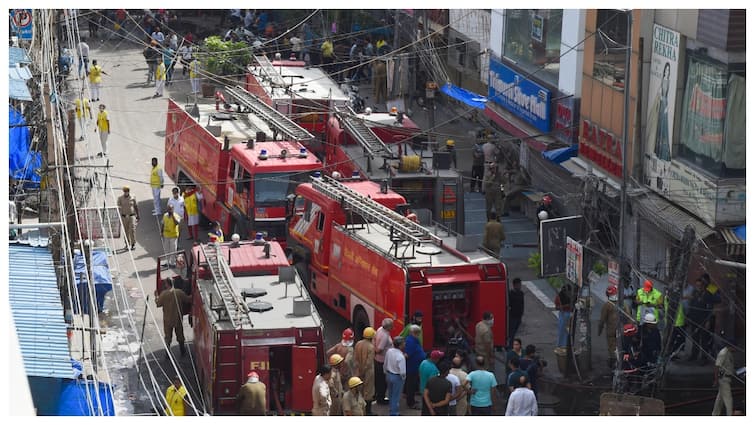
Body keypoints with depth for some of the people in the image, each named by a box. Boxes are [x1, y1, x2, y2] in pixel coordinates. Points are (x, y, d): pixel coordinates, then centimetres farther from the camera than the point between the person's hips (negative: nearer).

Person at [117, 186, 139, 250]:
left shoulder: (132, 198, 0)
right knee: (126, 231, 6)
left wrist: (137, 215, 9)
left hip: (132, 216, -1)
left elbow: (136, 206, 8)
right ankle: (127, 244, 17)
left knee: (132, 230, -10)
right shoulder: (120, 198, -2)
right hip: (124, 216, 1)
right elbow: (119, 207, -4)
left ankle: (133, 244, -3)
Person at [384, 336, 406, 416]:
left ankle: (392, 409, 47)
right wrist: (403, 377, -5)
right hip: (397, 377, -7)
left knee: (391, 394, 27)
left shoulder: (389, 351, -10)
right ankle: (394, 413, 21)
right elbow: (402, 371, -27)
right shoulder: (401, 357, -31)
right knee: (396, 397, 10)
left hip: (389, 375, 7)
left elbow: (385, 364, 4)